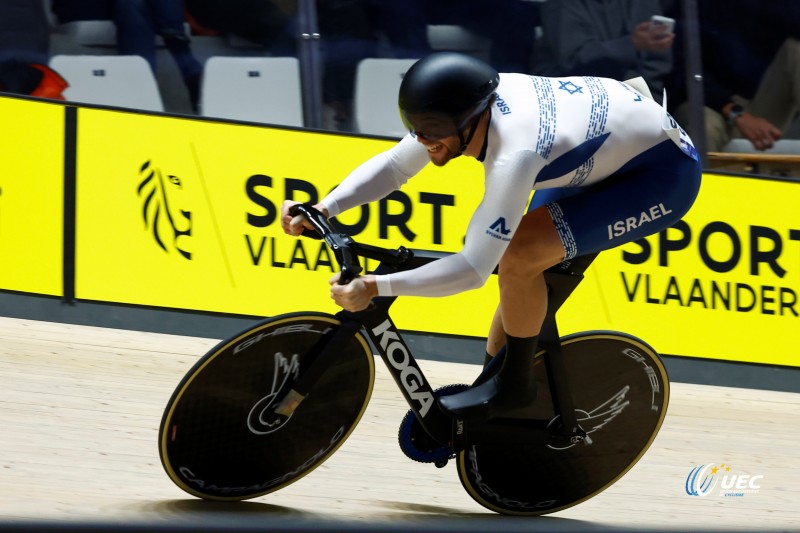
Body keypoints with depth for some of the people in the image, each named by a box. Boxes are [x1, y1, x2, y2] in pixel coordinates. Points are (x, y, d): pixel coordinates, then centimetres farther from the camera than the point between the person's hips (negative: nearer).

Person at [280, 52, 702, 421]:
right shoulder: (462, 107, -15)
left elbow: (473, 268, -37)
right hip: (611, 142, 9)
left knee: (519, 256, -22)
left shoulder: (513, 153, -38)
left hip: (664, 173, -9)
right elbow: (393, 164, -4)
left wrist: (374, 287, -38)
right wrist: (323, 209, -19)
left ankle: (514, 385, -3)